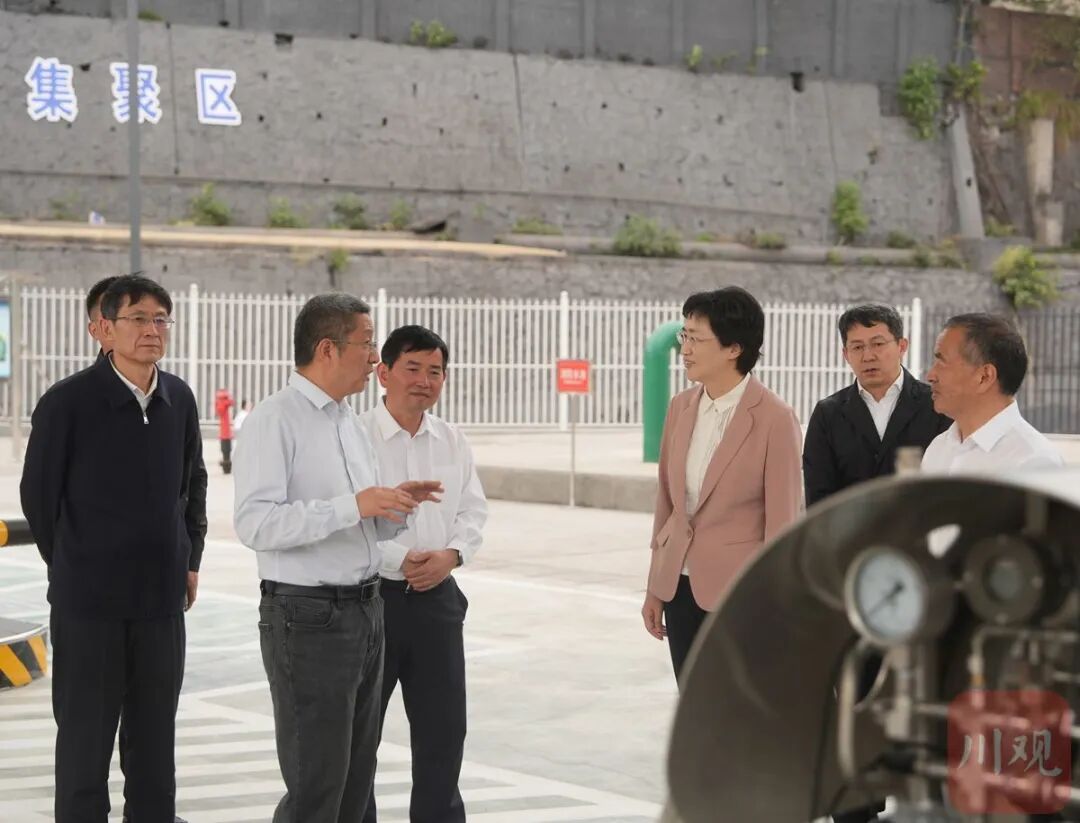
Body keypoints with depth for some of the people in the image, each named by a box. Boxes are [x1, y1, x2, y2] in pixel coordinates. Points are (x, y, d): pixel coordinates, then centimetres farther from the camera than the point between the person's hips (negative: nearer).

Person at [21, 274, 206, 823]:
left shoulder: (179, 400, 4)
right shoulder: (69, 402, -10)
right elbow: (38, 494, -1)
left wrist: (190, 559, 15)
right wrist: (74, 569, 5)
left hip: (162, 596, 4)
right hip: (88, 599, -4)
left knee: (154, 743, 12)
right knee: (85, 740, 3)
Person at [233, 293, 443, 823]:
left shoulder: (351, 424, 15)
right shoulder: (275, 420, -11)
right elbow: (255, 523, -23)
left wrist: (394, 507, 1)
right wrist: (353, 506, -26)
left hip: (366, 613, 8)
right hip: (308, 618, -8)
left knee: (356, 779, 13)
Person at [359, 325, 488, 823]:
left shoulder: (453, 442, 9)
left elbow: (473, 510, 10)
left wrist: (451, 554, -8)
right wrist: (401, 559, -19)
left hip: (437, 595, 5)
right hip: (370, 594, -5)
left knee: (444, 726, 12)